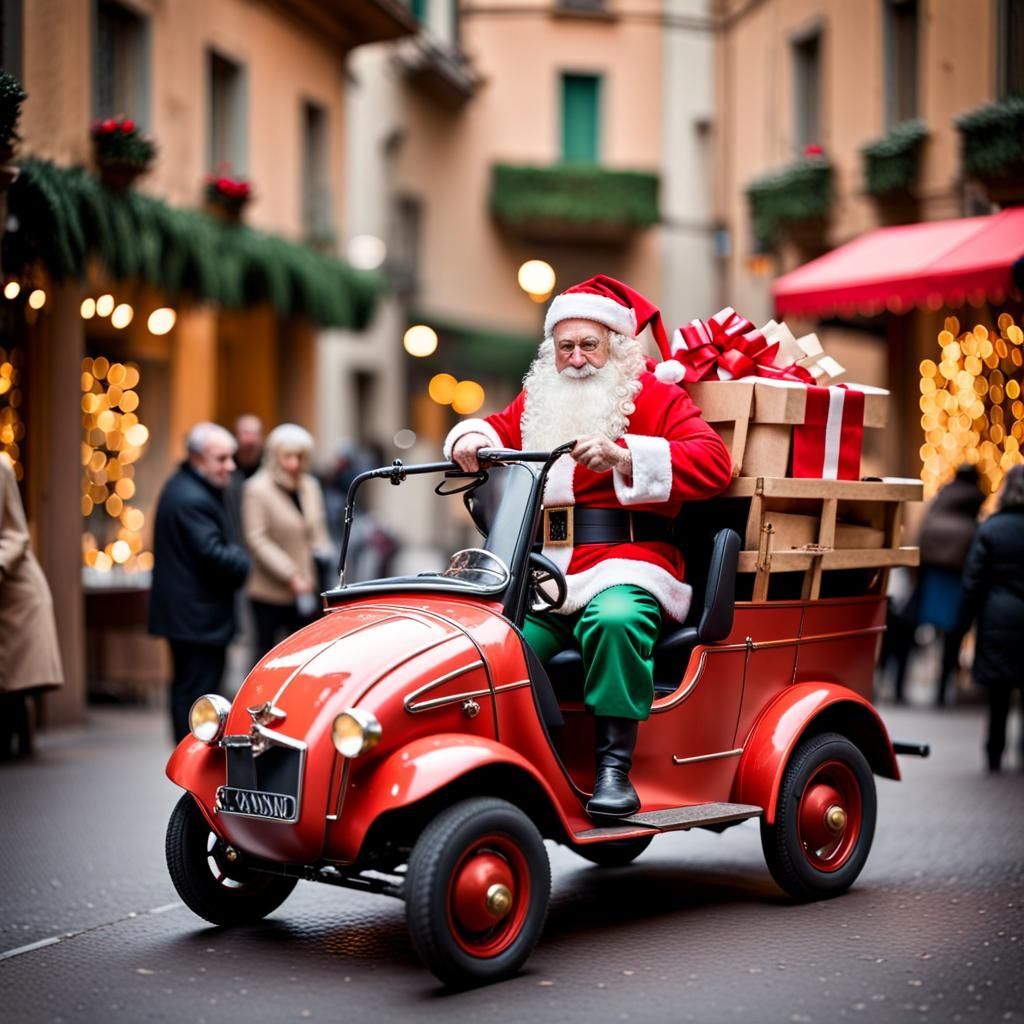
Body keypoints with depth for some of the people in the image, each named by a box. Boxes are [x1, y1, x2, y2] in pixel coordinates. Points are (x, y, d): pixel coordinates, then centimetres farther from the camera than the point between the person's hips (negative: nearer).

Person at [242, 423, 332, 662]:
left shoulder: (310, 487, 9)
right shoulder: (257, 489, -9)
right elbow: (256, 539, -13)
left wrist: (322, 554, -2)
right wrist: (290, 576, -17)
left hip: (306, 591, 5)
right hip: (269, 592, -5)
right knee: (266, 653, 4)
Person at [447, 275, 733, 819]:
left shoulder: (653, 395, 7)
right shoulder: (540, 399, 23)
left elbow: (714, 462, -5)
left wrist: (622, 456, -18)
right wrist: (472, 439, 2)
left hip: (625, 563, -4)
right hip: (543, 570, 5)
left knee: (613, 620, -37)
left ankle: (614, 766, -28)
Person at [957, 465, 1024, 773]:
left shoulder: (990, 528, -5)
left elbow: (974, 580, -4)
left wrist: (966, 620, 4)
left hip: (998, 621, 0)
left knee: (998, 695, 7)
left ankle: (994, 755, 10)